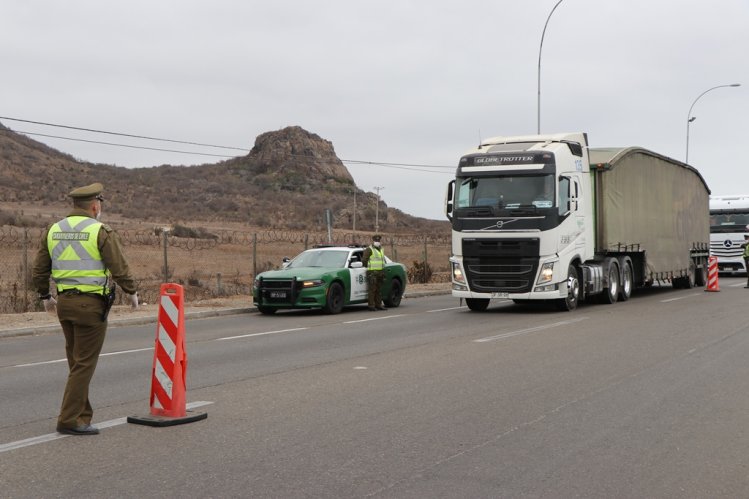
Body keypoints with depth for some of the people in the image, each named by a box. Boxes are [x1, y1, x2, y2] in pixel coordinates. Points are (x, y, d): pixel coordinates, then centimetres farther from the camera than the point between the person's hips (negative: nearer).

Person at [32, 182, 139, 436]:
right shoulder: (101, 231, -11)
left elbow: (39, 271, 9)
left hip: (64, 302, 7)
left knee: (77, 363, 16)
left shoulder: (53, 230, 7)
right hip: (91, 304, -7)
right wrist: (132, 292, 4)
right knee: (84, 364, -2)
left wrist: (45, 296, 24)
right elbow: (120, 268, -12)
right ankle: (69, 420, -3)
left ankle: (81, 415, 20)